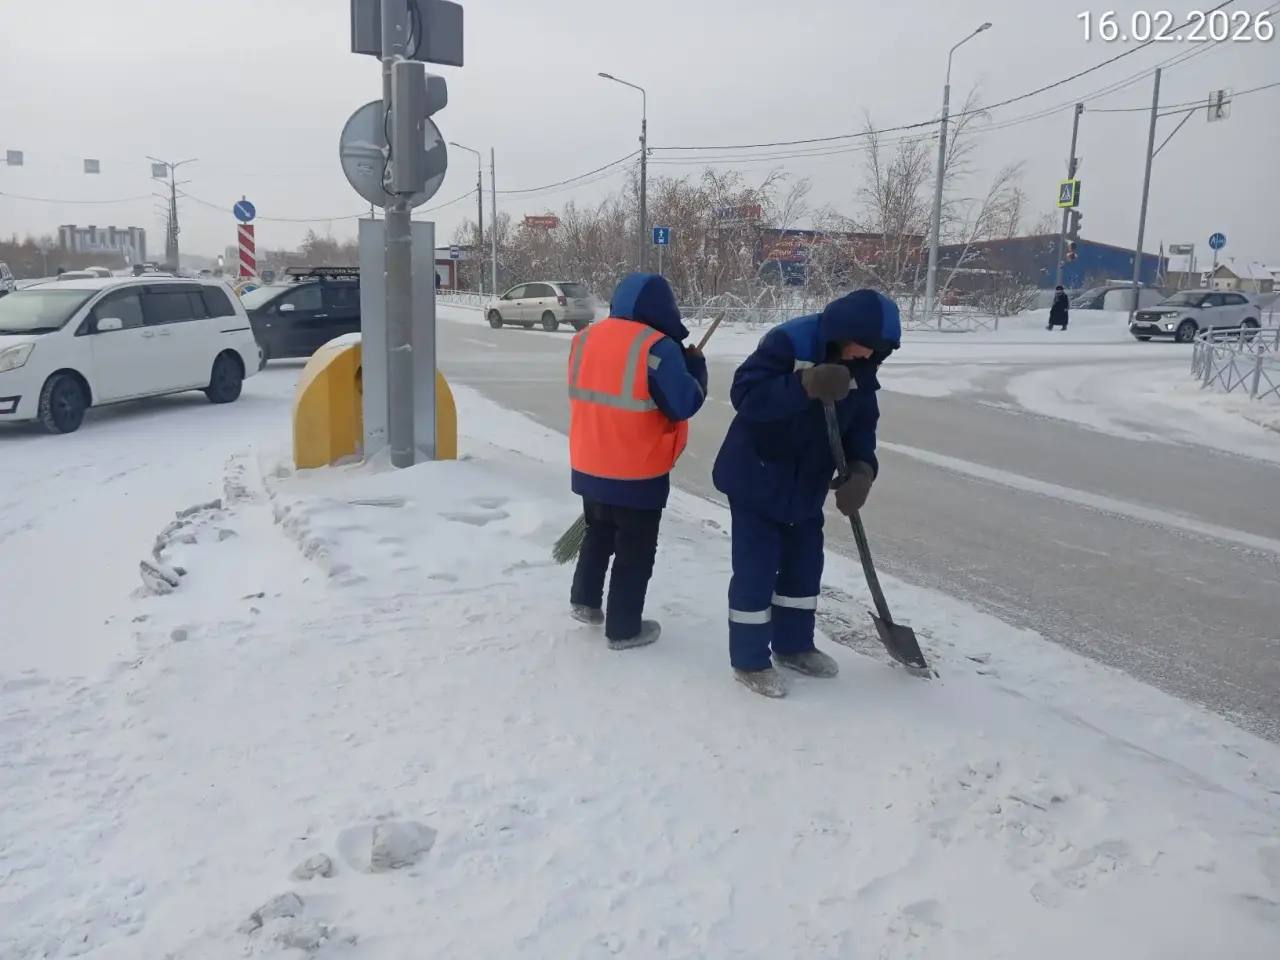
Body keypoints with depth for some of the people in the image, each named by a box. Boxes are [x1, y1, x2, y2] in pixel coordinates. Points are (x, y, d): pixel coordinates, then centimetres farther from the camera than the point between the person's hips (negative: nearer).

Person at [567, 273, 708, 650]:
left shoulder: (586, 338, 3)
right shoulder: (658, 347, -19)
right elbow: (684, 404, -17)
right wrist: (694, 366, 0)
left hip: (589, 467, 6)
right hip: (638, 473, -6)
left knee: (598, 533, 28)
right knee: (635, 551, 9)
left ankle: (584, 600, 34)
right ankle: (624, 628, 18)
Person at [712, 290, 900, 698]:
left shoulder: (860, 371, -1)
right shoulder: (788, 342, -24)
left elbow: (861, 425, 2)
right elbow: (745, 394, -31)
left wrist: (861, 470, -17)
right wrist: (806, 385, -43)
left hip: (806, 486, 8)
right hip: (755, 480, -7)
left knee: (805, 564, 16)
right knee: (757, 569, -2)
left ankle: (793, 645, 34)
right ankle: (749, 661, 12)